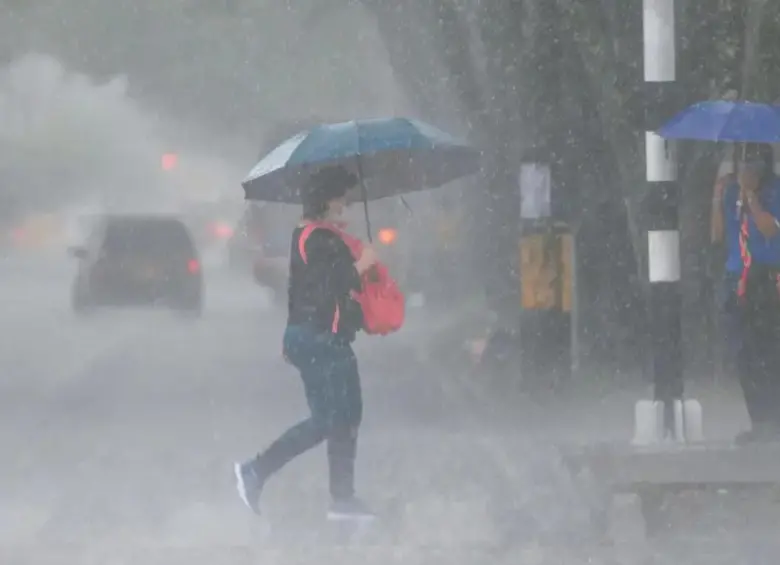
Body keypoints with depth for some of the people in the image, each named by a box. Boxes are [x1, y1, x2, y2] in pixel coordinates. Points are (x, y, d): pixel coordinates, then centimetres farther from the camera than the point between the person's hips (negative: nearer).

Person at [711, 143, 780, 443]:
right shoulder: (732, 193, 12)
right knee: (745, 356, 6)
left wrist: (750, 194, -15)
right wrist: (718, 199, 0)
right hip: (737, 281, 6)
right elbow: (717, 235, 10)